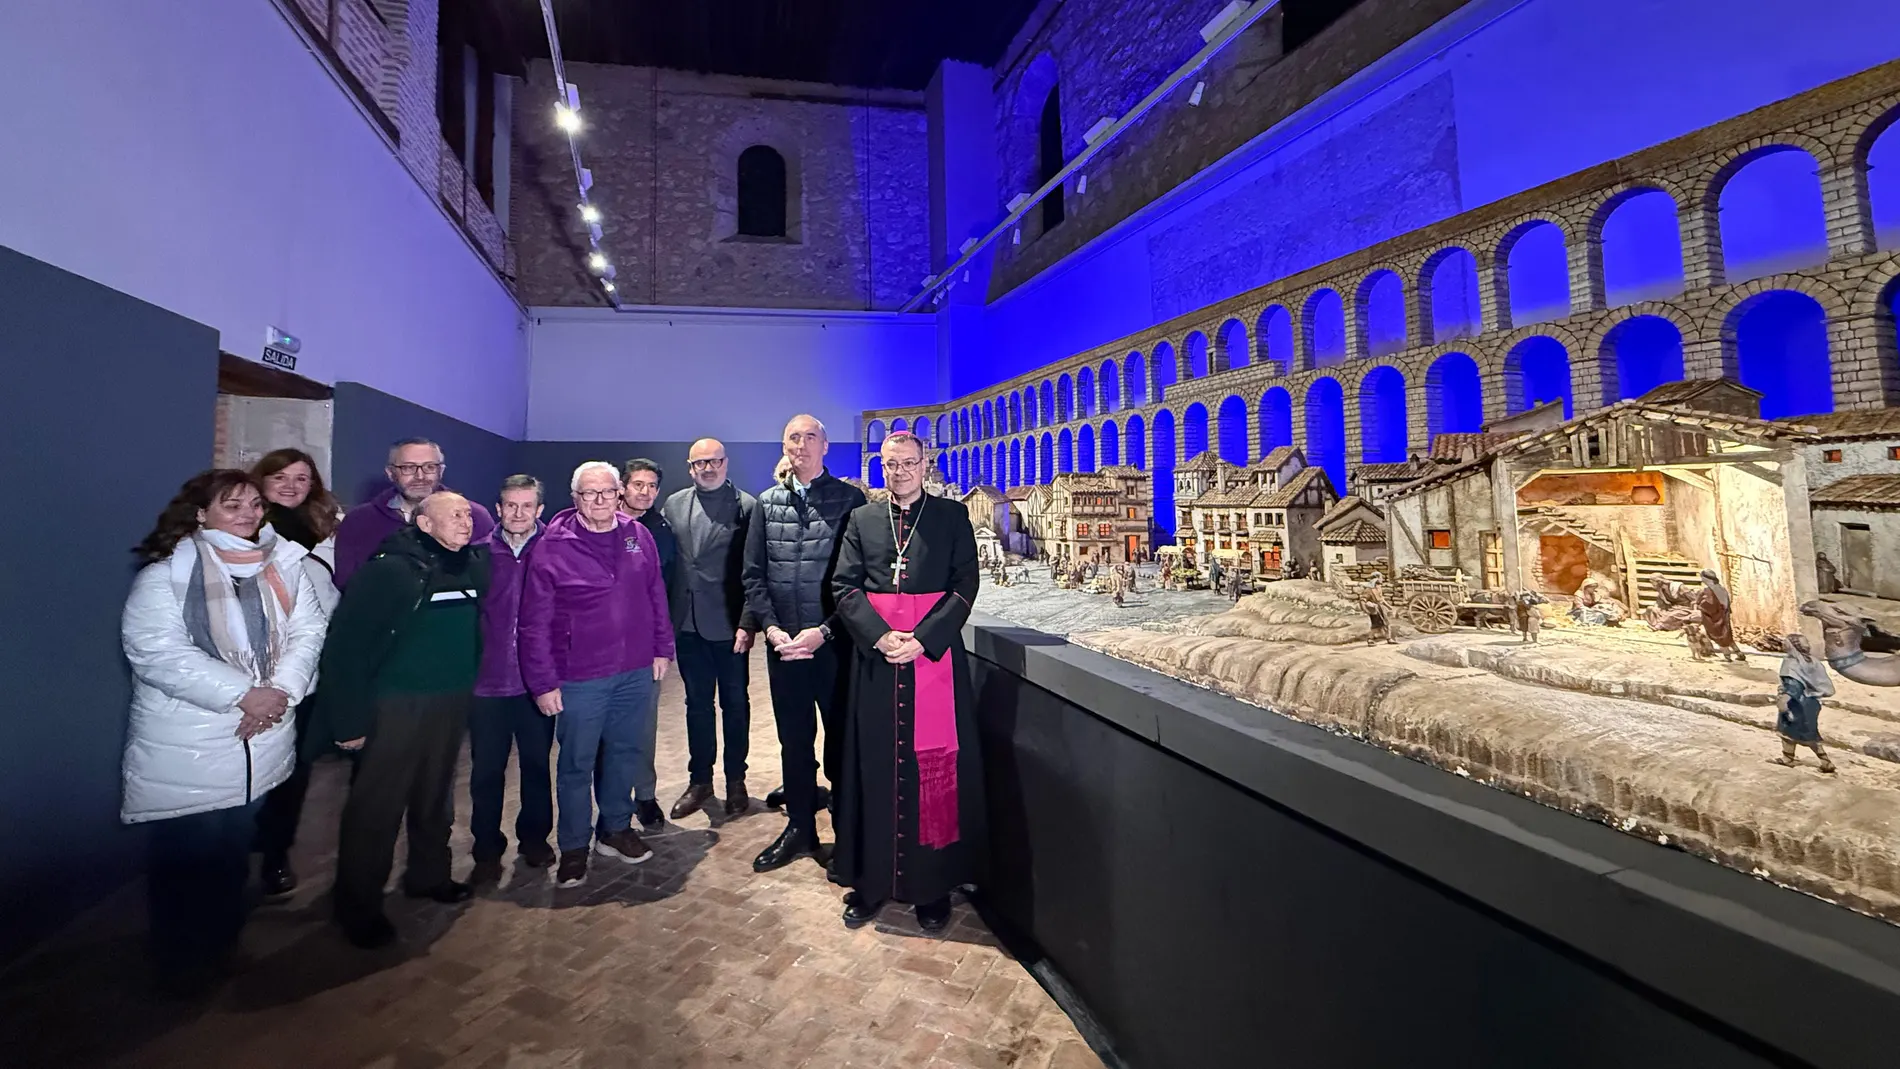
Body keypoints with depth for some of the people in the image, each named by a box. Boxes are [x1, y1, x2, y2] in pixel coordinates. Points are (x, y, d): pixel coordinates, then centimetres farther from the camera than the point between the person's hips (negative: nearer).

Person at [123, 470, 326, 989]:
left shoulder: (283, 565, 5)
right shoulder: (166, 574, -9)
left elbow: (308, 630, 1)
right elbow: (156, 652, -18)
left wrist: (280, 690, -14)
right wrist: (243, 694, -23)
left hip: (260, 741, 4)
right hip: (185, 752, -4)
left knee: (235, 850, 18)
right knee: (187, 859, 5)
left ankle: (222, 945, 37)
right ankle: (183, 964, 26)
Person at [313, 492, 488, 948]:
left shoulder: (473, 566, 3)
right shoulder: (390, 568, -15)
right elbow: (345, 644, -15)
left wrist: (469, 688, 7)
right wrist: (350, 718, -16)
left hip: (452, 703, 6)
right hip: (396, 706, -5)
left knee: (436, 796, 19)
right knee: (376, 806, 4)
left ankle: (428, 875, 38)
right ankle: (358, 906, 22)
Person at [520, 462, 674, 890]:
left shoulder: (638, 535, 1)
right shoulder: (552, 547, -10)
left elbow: (656, 596, 8)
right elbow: (534, 623, -8)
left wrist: (662, 648, 8)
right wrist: (543, 682, -8)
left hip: (635, 671, 4)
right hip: (580, 678, -3)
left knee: (626, 753, 16)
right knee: (576, 764, 10)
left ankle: (615, 829, 36)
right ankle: (574, 847, 28)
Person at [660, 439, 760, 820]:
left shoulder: (746, 506, -6)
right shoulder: (673, 505, 7)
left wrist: (747, 622, -15)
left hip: (728, 624, -3)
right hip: (687, 623, 4)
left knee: (735, 703, 10)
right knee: (697, 703, 15)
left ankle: (736, 781, 26)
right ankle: (700, 780, 29)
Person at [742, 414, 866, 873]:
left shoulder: (849, 499, -3)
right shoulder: (767, 503, 8)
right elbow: (753, 574, 8)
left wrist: (824, 630, -13)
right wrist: (770, 626, -5)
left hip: (833, 641, -3)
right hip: (783, 642, 3)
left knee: (841, 736, 6)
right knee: (794, 739, 14)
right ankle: (799, 826, 31)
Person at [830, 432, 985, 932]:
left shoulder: (952, 517, 3)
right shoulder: (862, 519, 9)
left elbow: (964, 587, -3)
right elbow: (844, 587, 4)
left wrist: (922, 639, -14)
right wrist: (880, 636, -11)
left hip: (935, 658, -2)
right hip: (876, 661, 2)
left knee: (935, 768, 4)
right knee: (875, 769, 8)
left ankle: (933, 885, 19)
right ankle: (871, 880, 22)